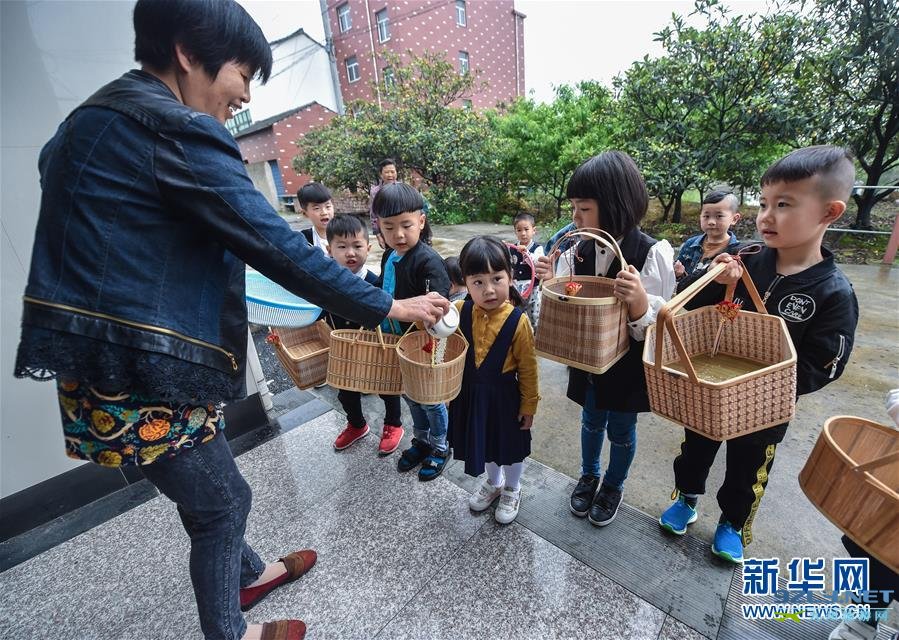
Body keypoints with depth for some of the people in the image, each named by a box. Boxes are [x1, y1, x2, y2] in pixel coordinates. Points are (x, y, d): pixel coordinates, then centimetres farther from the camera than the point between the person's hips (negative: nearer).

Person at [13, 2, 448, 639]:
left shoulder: (94, 120, 13)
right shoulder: (172, 132, -18)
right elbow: (277, 246, -24)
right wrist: (387, 307, -17)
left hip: (105, 364, 9)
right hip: (142, 377, -9)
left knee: (210, 490, 25)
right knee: (224, 500, 12)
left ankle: (248, 574, 50)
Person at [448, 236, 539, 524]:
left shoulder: (517, 321, -22)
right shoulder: (460, 310, -14)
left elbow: (528, 369, -12)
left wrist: (529, 406, -5)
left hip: (504, 395, -3)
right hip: (470, 392, 4)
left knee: (510, 445, 20)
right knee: (484, 441, 26)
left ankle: (512, 490, 52)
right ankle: (493, 483, 57)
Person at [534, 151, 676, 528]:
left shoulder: (653, 254, -21)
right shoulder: (577, 252, -10)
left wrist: (640, 303, -38)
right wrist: (548, 282, -20)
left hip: (628, 365, -3)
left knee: (621, 430, 19)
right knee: (591, 421, 24)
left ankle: (614, 485, 48)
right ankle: (589, 476, 51)